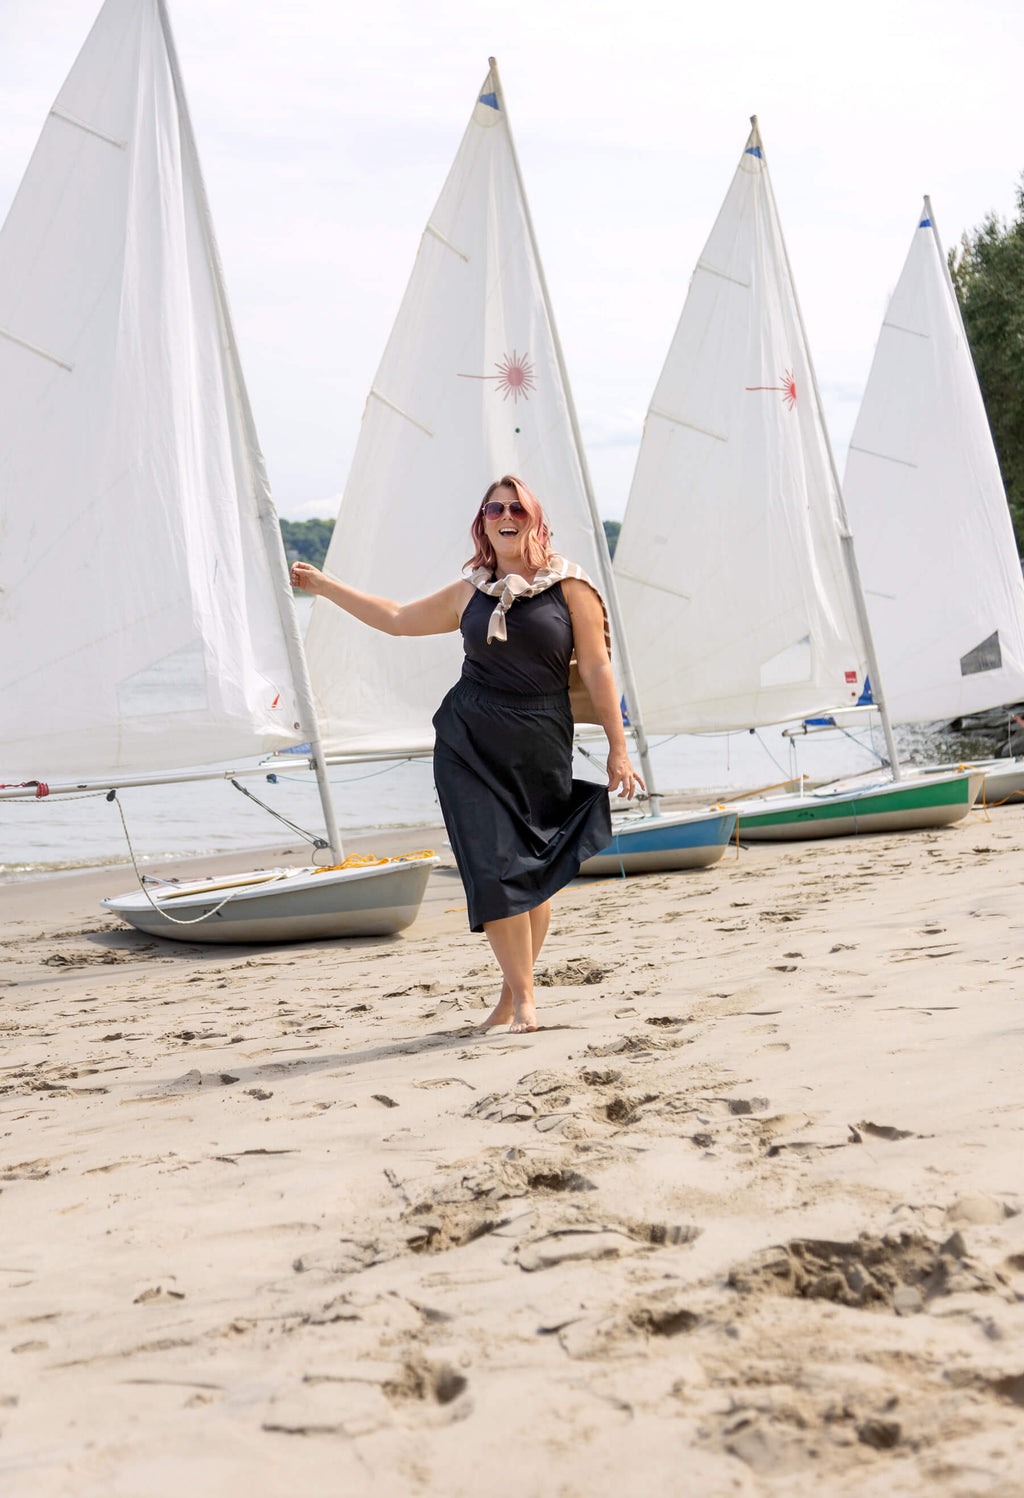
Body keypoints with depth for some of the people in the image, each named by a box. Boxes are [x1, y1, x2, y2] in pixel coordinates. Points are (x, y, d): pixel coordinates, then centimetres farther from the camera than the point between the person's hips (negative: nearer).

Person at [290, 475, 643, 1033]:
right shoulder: (470, 591, 11)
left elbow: (597, 671, 1)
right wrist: (322, 584, 24)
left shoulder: (568, 585, 2)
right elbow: (397, 618, 22)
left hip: (539, 748, -2)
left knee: (534, 872, 3)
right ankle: (521, 997, 2)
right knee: (493, 868, -7)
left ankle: (516, 995, 18)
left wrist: (616, 747, -2)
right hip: (469, 744, 2)